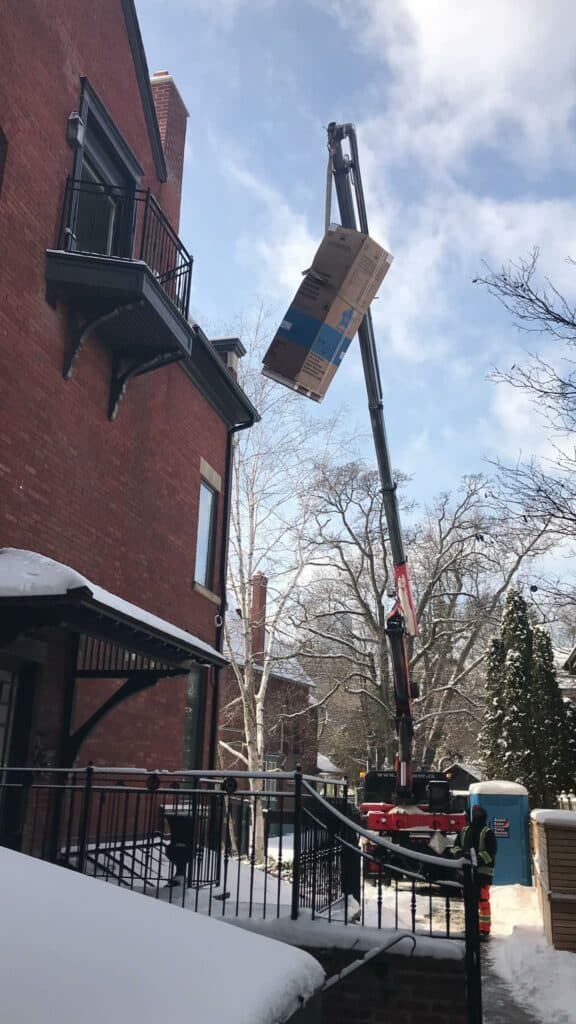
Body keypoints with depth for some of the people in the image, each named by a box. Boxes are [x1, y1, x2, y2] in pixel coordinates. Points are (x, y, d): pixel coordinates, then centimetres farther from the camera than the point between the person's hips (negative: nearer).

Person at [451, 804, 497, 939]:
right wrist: (459, 852, -9)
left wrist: (479, 858, -22)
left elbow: (491, 852, -10)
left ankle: (484, 929, 1)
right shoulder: (464, 831, 15)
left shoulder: (487, 832, -1)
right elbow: (455, 846, 13)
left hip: (482, 871, -5)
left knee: (483, 900, -5)